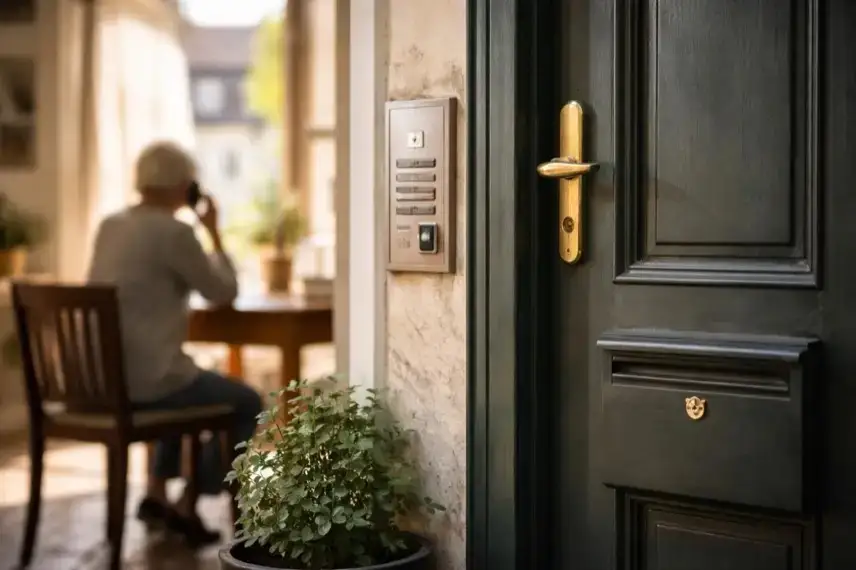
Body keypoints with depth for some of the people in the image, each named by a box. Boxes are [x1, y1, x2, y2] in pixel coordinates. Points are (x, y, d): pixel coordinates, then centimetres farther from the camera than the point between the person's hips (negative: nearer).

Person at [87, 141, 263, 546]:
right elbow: (224, 291, -4)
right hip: (147, 380, -8)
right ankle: (186, 506, 12)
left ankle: (157, 494, 30)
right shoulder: (174, 232, -15)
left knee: (190, 388, 36)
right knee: (247, 404, 12)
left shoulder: (109, 226, 9)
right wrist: (214, 232, 6)